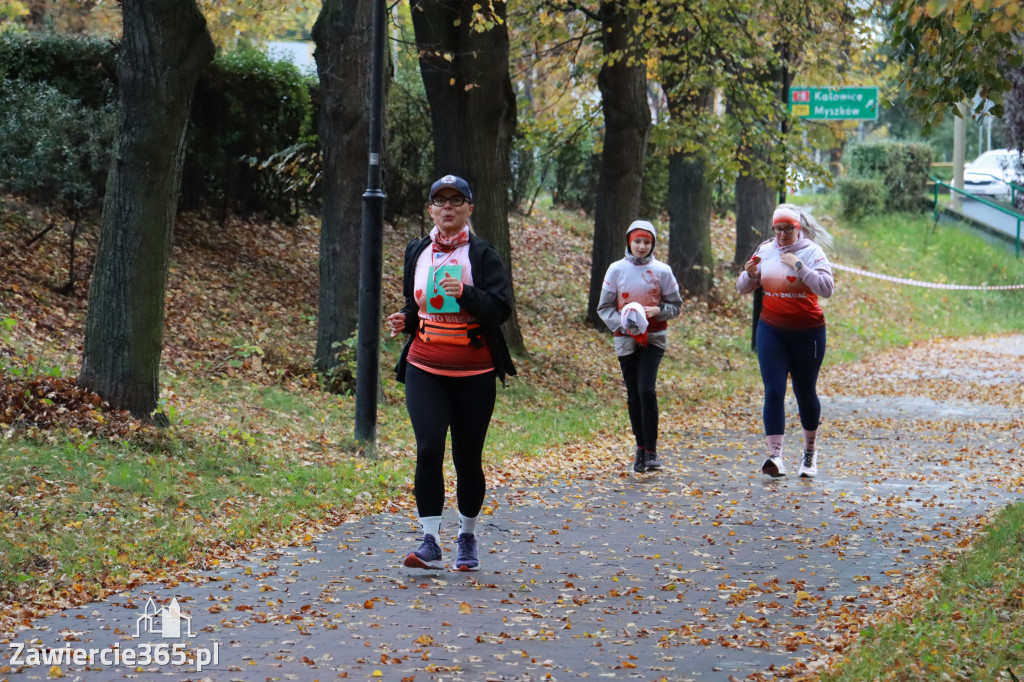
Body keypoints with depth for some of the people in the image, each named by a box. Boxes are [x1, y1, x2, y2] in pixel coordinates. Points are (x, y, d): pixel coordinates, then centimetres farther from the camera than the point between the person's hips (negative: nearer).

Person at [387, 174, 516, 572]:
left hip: (473, 373, -2)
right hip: (424, 368, 2)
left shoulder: (483, 256, -2)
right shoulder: (416, 253, 10)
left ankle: (467, 538, 25)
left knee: (468, 458, 6)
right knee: (429, 448, -15)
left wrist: (466, 294, -28)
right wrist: (404, 320, 1)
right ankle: (430, 542, -13)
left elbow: (501, 308, -12)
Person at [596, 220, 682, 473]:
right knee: (633, 395, 7)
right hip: (626, 339, 2)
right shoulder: (616, 270, 0)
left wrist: (658, 310, -15)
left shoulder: (661, 271, -2)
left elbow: (675, 305, 6)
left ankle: (651, 451, -10)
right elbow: (604, 307, 4)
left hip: (654, 338, -2)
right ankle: (640, 448, 20)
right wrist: (621, 324, -14)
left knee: (647, 390, -17)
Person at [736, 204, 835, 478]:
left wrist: (798, 266, -27)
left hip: (807, 332, -2)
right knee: (773, 391, -9)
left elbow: (826, 287, -22)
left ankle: (810, 451, 31)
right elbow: (743, 288, 8)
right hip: (771, 331, 2)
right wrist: (749, 274, -13)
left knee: (805, 392, 10)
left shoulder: (812, 252, -7)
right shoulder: (765, 251, 4)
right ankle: (775, 456, -15)